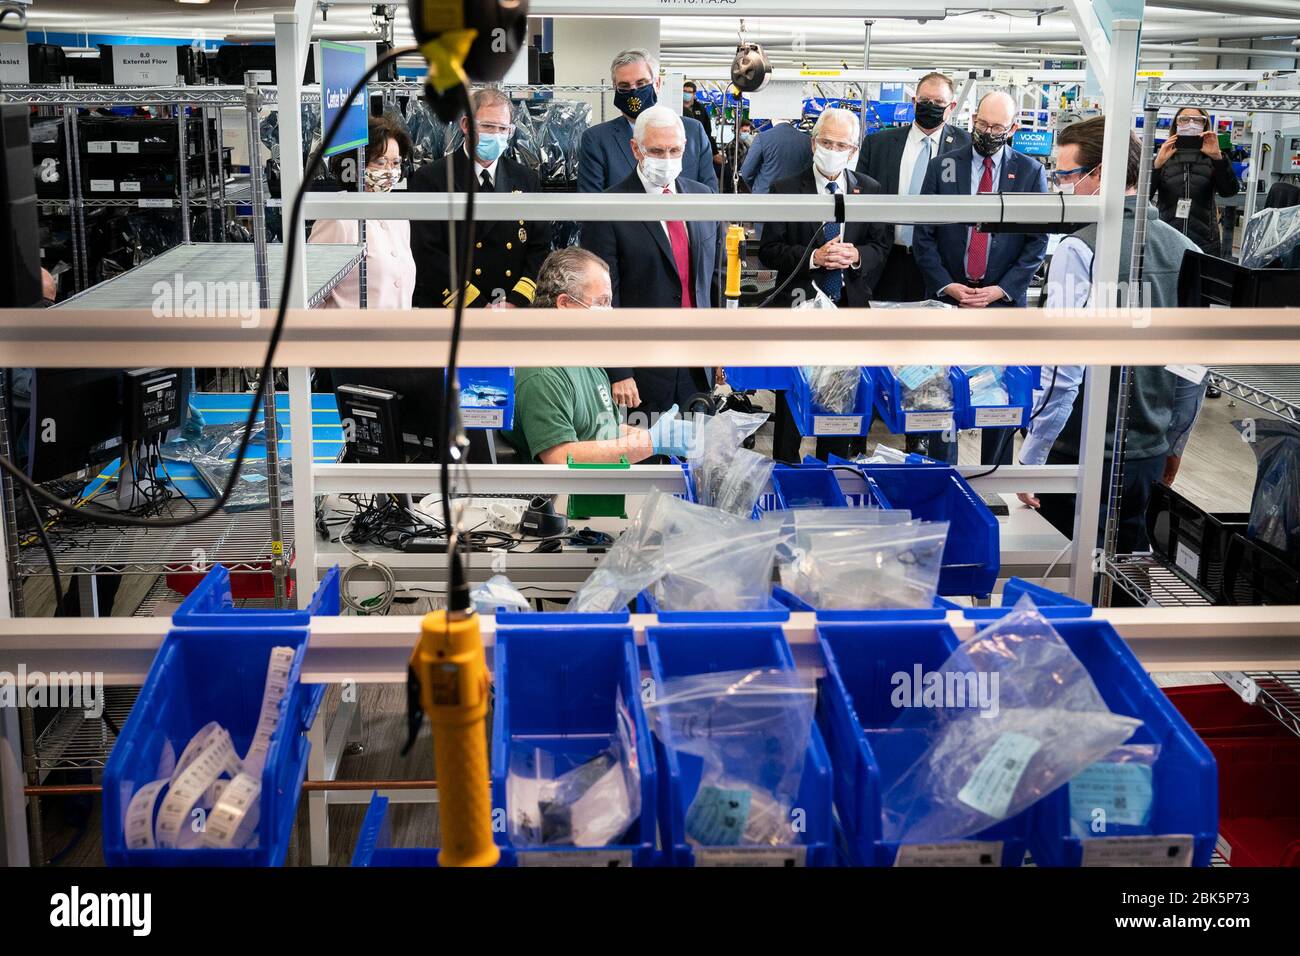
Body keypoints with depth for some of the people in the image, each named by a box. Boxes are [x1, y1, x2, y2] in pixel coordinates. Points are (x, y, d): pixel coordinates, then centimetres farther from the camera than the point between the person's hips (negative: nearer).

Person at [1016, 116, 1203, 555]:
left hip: (1083, 454, -6)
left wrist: (1030, 460, -13)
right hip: (1151, 453, 6)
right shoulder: (1185, 250, 3)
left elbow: (1062, 372, -20)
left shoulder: (1079, 250, -16)